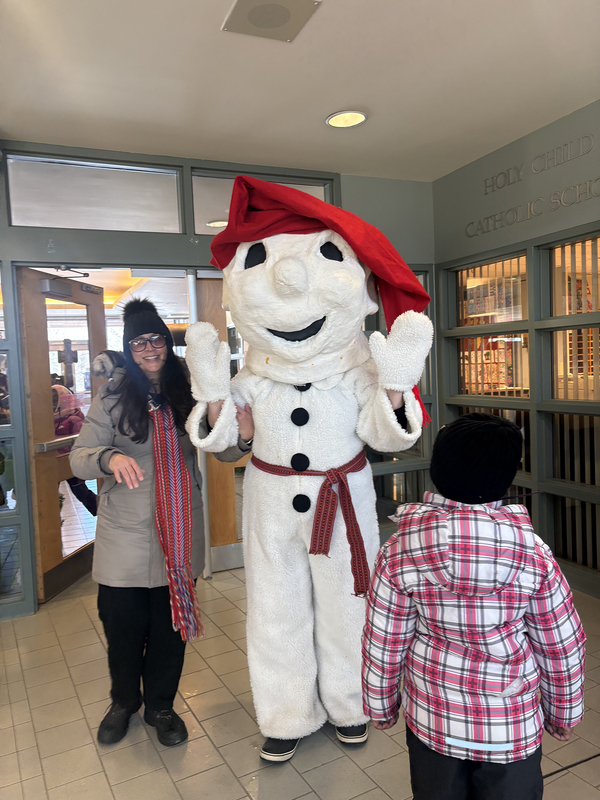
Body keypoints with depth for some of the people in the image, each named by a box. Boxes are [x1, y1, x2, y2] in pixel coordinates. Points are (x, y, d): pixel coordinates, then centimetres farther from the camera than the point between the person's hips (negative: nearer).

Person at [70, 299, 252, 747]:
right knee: (122, 623, 11)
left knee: (172, 622, 13)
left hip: (180, 531, 1)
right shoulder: (112, 398, -3)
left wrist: (241, 439, -24)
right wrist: (109, 458, -27)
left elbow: (224, 451, -1)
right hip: (125, 533, -1)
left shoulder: (189, 394, 0)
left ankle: (161, 705, 38)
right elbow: (79, 457, -5)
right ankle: (123, 702, 41)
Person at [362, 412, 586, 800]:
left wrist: (381, 705, 8)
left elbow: (383, 642, -10)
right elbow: (562, 645, -7)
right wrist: (563, 711, 11)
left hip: (431, 715, 1)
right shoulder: (534, 556, -19)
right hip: (513, 723, 0)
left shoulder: (399, 553, -19)